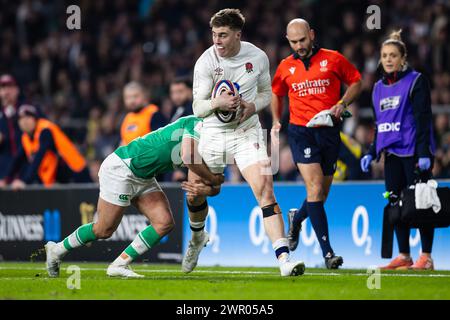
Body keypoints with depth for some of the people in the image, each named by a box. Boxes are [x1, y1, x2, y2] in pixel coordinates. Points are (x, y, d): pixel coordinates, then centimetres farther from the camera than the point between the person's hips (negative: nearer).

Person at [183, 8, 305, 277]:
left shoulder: (258, 57, -5)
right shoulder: (206, 62, -11)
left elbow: (266, 93, 10)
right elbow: (197, 107, -8)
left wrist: (252, 106, -12)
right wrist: (218, 103, -29)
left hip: (247, 133, -1)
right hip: (212, 134, 1)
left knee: (266, 192, -18)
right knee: (194, 195, 9)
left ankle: (284, 259, -23)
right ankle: (198, 237, 45)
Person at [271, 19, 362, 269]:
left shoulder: (333, 59, 2)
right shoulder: (285, 67, 7)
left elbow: (356, 82, 11)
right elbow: (276, 93, 24)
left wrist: (342, 104, -6)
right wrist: (276, 120, 10)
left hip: (329, 132, 1)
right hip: (301, 132, -1)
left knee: (322, 194, 9)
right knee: (315, 189, -16)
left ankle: (297, 218, 45)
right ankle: (327, 253, -18)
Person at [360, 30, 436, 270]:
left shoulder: (416, 81, -3)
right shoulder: (379, 88, 16)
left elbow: (423, 118, -10)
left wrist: (424, 153, -18)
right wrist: (372, 153, 15)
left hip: (414, 152, -6)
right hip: (391, 154, 6)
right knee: (396, 204, 3)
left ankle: (426, 256, -3)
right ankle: (404, 256, 8)